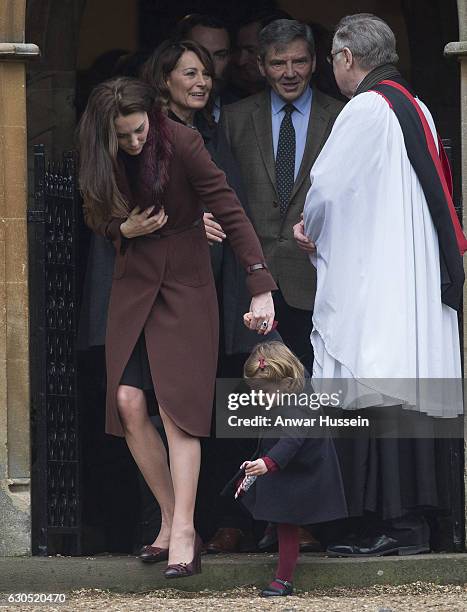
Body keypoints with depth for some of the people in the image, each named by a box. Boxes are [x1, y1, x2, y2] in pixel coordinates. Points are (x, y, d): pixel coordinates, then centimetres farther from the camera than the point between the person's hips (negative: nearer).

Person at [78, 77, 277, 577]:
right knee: (128, 401, -7)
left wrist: (260, 287, -24)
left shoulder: (181, 143, -17)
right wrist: (125, 228, -11)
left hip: (185, 283, -4)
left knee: (175, 402, -14)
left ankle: (183, 533, -16)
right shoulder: (101, 160, -4)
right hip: (133, 285, 4)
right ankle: (173, 521, 3)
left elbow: (229, 211, -19)